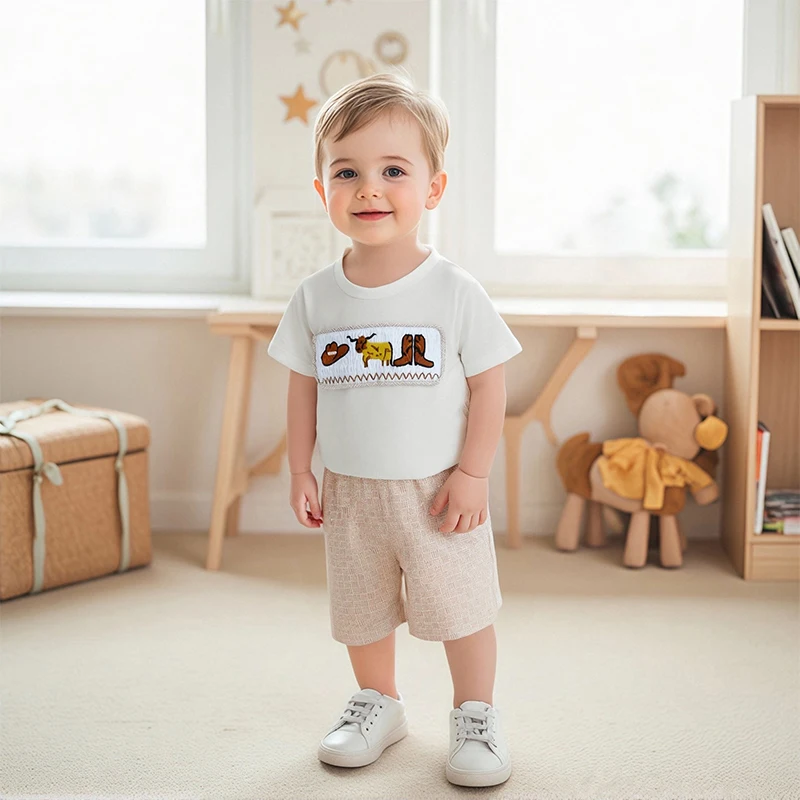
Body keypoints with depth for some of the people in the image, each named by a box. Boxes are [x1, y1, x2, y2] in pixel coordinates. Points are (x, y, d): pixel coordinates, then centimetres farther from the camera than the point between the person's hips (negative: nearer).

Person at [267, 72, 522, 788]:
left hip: (437, 488, -3)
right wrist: (301, 473, 3)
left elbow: (488, 385, -9)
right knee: (361, 612, 17)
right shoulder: (317, 297, -3)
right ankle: (378, 703, 38)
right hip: (351, 491, 4)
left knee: (461, 607, 5)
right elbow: (304, 389, 5)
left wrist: (472, 473, -12)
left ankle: (476, 715, 26)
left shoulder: (455, 291, -12)